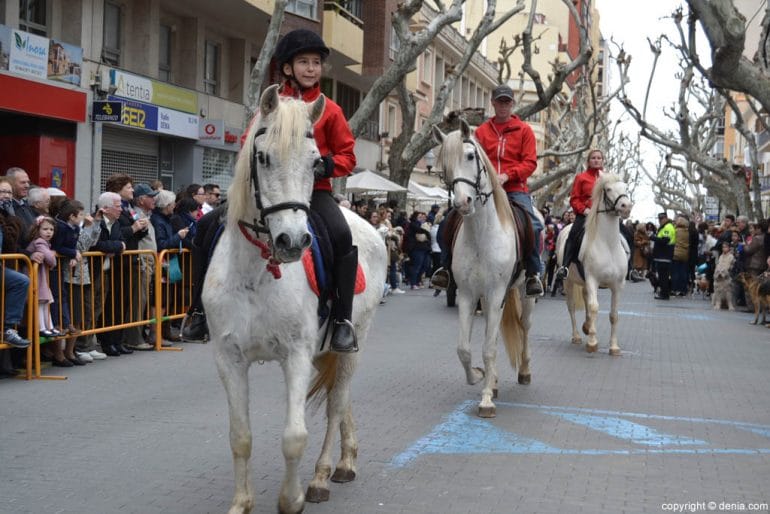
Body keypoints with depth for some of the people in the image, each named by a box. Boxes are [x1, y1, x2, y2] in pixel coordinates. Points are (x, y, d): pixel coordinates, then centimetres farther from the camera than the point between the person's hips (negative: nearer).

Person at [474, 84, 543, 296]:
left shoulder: (524, 130, 9)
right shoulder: (482, 131, 13)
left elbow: (530, 162, 1)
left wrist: (507, 175, -14)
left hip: (516, 189, -2)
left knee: (532, 225, -23)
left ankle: (533, 274, -9)